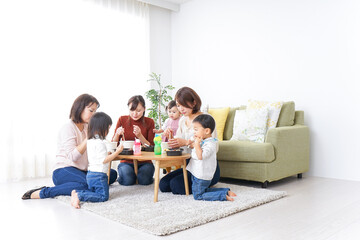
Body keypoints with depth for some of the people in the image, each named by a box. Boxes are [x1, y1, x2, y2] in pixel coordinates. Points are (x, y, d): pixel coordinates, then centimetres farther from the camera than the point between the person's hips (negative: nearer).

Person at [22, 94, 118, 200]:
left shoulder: (87, 127, 15)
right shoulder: (68, 128, -9)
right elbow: (72, 156, -20)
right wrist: (88, 138, -19)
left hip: (81, 171, 8)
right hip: (63, 171, -8)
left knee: (112, 174, -6)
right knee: (87, 184, -36)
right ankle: (43, 192, -23)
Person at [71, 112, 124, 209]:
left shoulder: (90, 141, 11)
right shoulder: (100, 142, -19)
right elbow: (103, 160, -21)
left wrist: (108, 153, 22)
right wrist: (117, 152, -18)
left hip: (90, 174, 9)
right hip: (99, 174, -9)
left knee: (93, 192, 23)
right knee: (103, 196, -3)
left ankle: (76, 192, 1)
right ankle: (79, 196, -16)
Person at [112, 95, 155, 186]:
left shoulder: (149, 122, -2)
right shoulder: (122, 120, 0)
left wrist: (140, 136, -21)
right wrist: (117, 134, -20)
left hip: (144, 162, 0)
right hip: (127, 161, 0)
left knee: (144, 180, -26)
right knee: (128, 180, -27)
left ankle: (139, 174, 9)